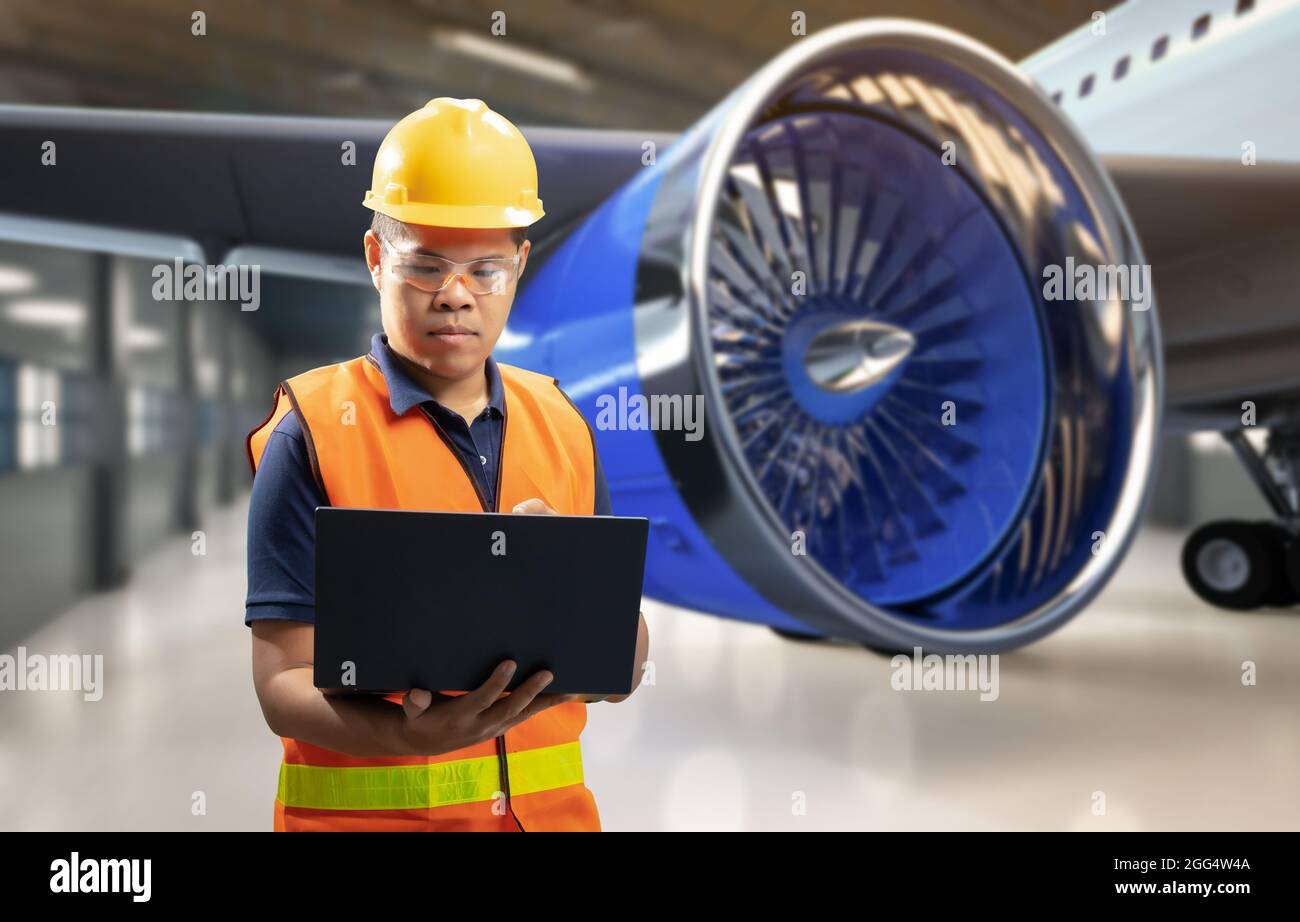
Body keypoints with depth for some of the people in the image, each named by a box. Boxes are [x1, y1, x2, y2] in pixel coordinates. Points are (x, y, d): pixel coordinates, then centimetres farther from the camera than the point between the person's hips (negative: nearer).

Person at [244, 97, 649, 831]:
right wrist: (408, 733, -31)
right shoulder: (313, 432, -10)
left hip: (549, 807, 4)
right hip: (369, 812, -4)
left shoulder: (563, 426, 2)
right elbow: (284, 682, -13)